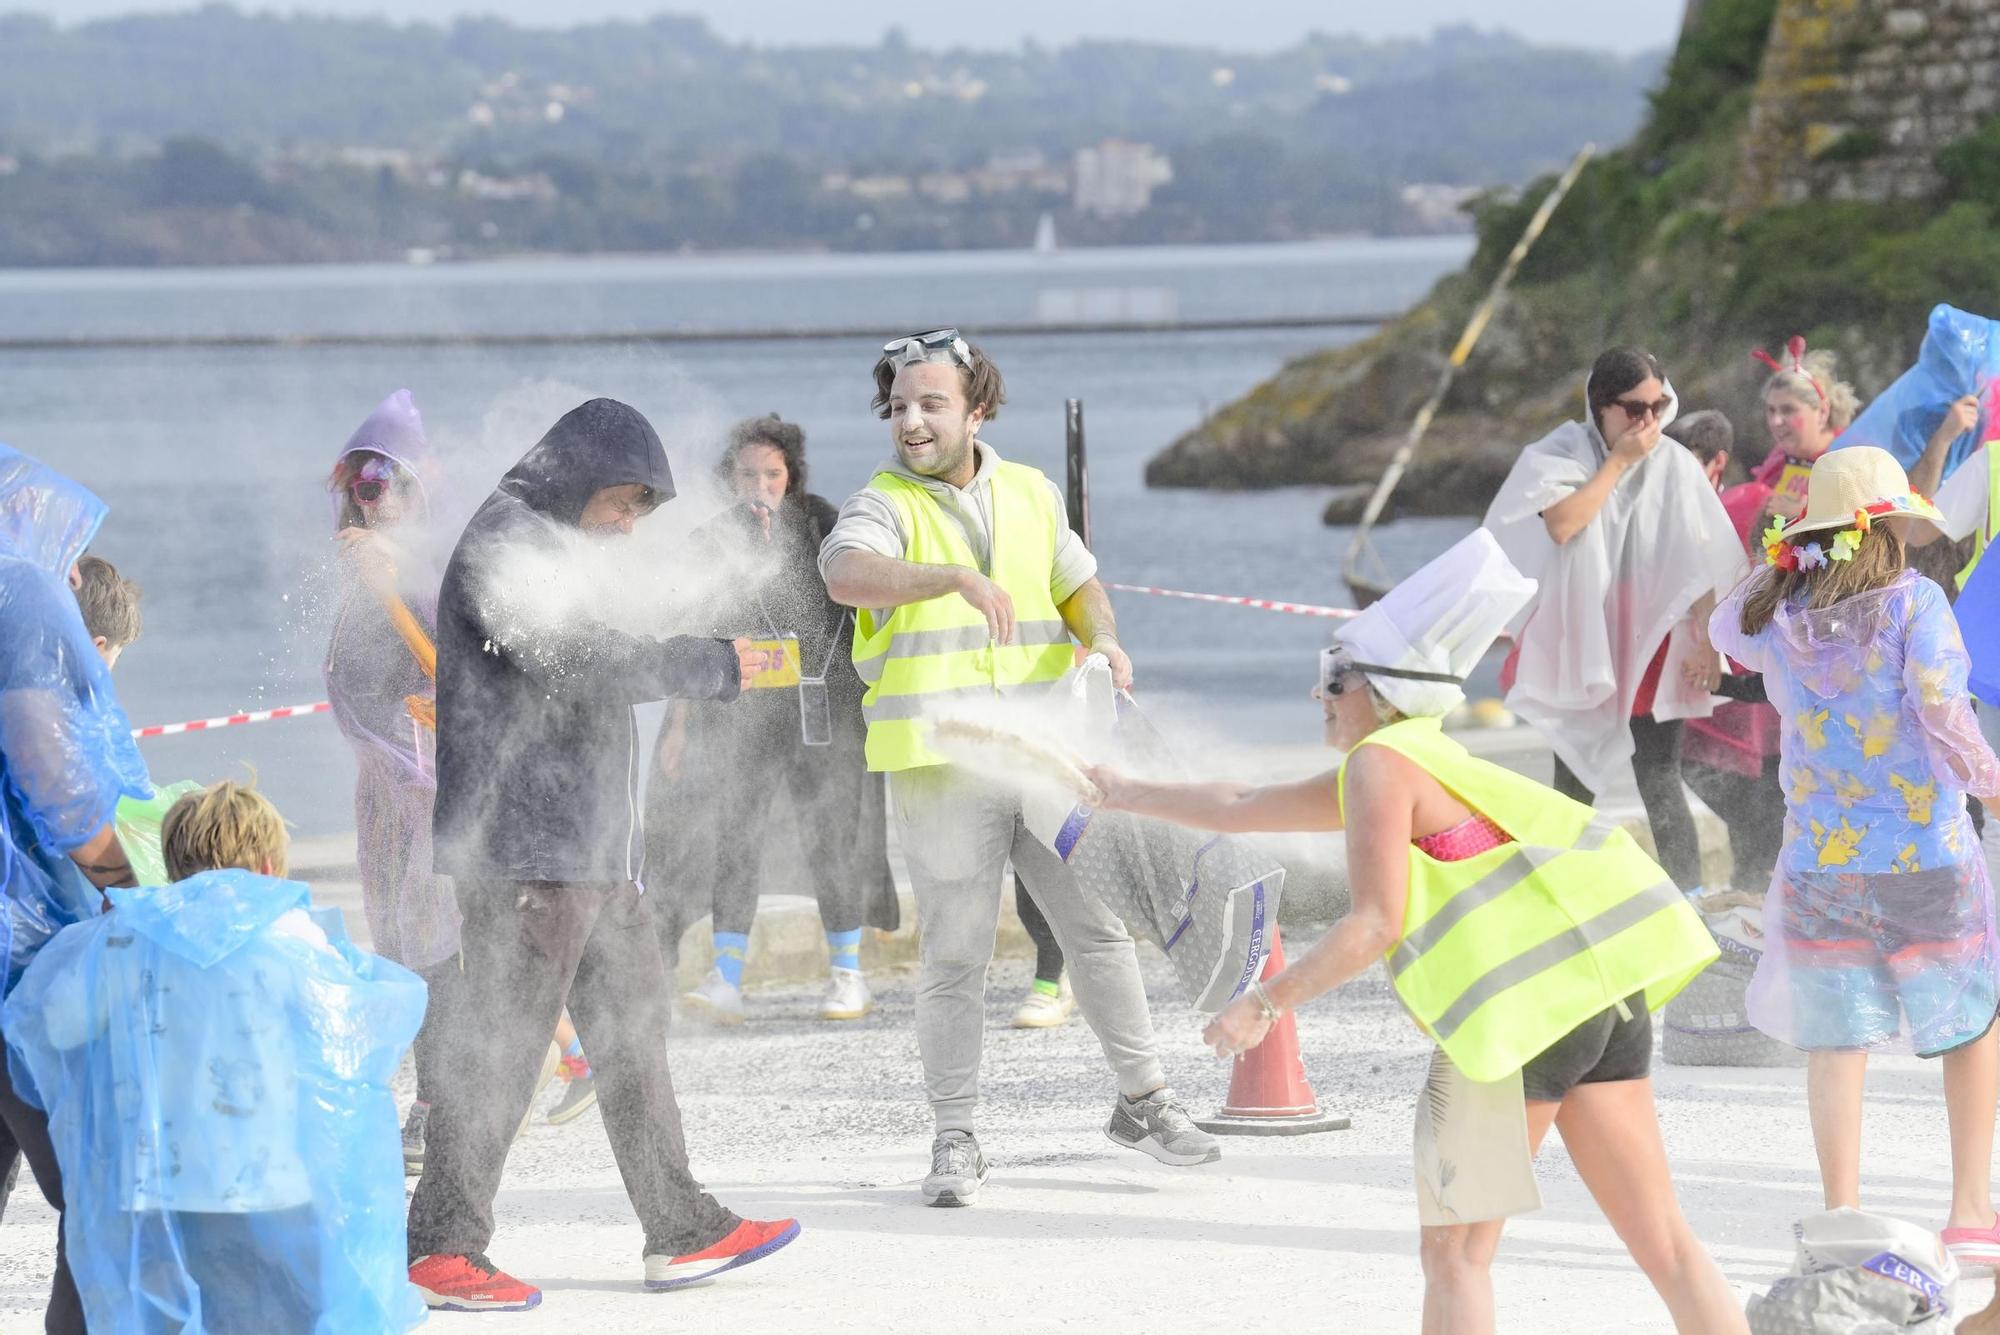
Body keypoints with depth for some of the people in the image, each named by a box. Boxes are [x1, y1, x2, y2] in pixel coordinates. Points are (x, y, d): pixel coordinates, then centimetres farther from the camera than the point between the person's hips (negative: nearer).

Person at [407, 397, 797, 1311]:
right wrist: (712, 666, -15)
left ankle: (682, 1231, 19)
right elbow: (574, 659, -21)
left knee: (632, 1030, 13)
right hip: (525, 848, -11)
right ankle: (442, 1246, -5)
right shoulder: (502, 548, -12)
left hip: (595, 849, 11)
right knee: (501, 1041, -9)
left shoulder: (555, 550, 21)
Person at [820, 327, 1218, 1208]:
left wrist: (1103, 638, -2)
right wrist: (959, 577, -43)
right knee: (955, 956, -2)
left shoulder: (1031, 495, 11)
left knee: (1099, 925, 8)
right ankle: (954, 1141, 7)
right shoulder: (883, 505, -6)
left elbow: (1077, 581, 22)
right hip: (942, 765, -4)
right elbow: (846, 575, -27)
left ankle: (1143, 1101, 22)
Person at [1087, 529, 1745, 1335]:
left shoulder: (1381, 761, -2)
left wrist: (1267, 1002, -10)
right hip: (1607, 992, 9)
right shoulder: (1420, 763, 25)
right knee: (1662, 1243, 6)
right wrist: (1128, 797, 45)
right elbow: (1241, 809, 37)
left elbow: (1378, 924, -14)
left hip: (1518, 1015, -9)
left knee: (1455, 1251, 1)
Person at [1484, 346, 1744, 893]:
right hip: (1577, 643, 1)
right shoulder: (1563, 453, -3)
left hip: (1650, 644, -1)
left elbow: (1700, 562, -1)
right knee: (1574, 785, 9)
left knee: (1659, 780, -7)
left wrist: (1705, 639, -9)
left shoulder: (1674, 465, -1)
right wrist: (1619, 461, -16)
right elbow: (1561, 523, -21)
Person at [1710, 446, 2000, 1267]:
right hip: (1925, 857, -3)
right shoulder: (1911, 602, -12)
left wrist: (1780, 561, 19)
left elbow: (1724, 625, 24)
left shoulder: (1775, 617, 1)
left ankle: (1842, 1219, 6)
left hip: (1819, 861, 3)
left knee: (1836, 1042, 7)